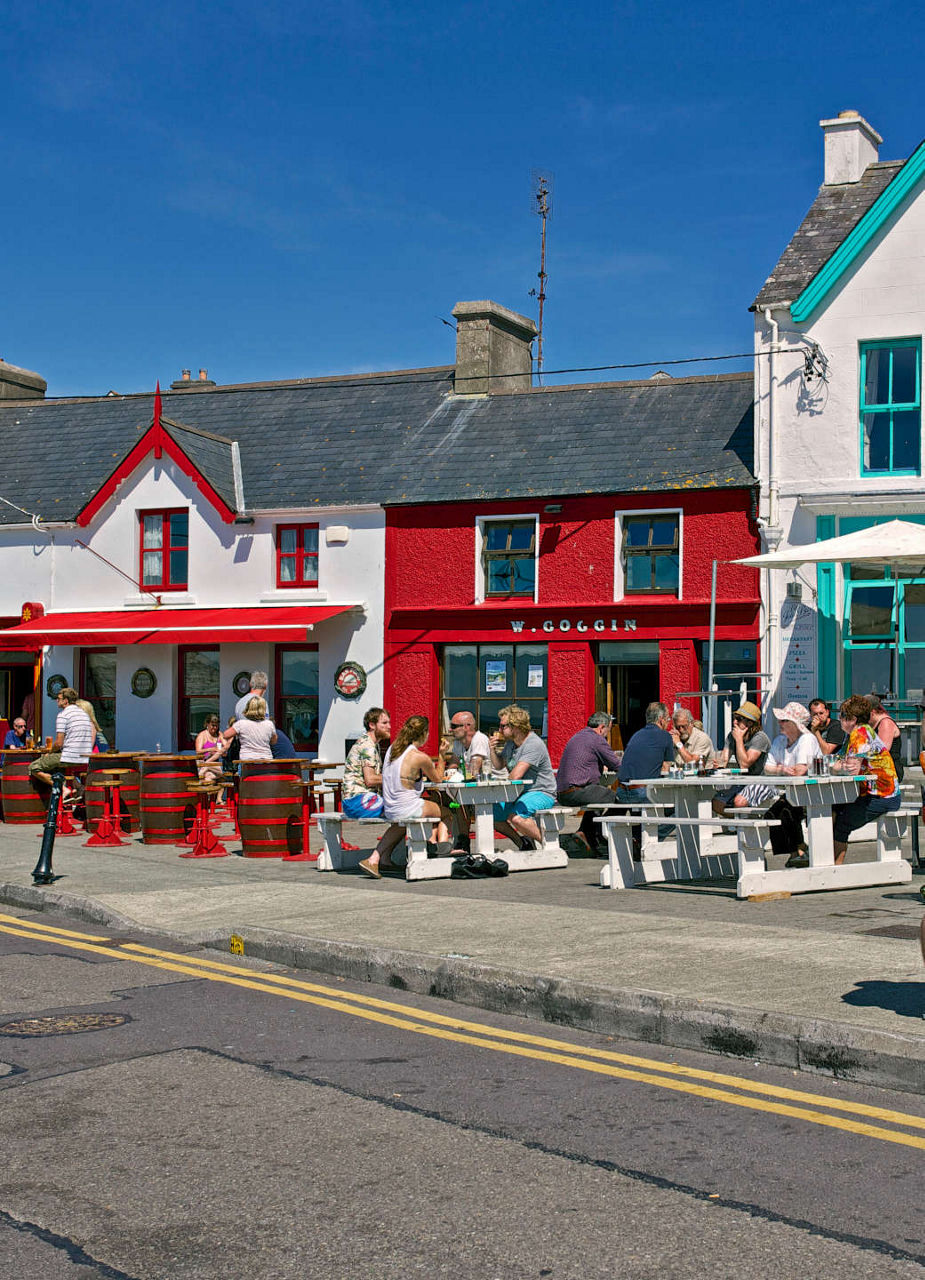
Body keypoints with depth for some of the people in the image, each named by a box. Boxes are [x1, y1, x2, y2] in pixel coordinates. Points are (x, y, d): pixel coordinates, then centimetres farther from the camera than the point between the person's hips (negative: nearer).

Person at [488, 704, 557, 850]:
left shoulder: (534, 744, -21)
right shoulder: (510, 742, 9)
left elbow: (515, 775, -25)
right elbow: (499, 765, 23)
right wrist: (493, 750, 4)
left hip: (542, 794, -10)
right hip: (519, 793, 10)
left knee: (515, 817, -34)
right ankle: (523, 842, 15)